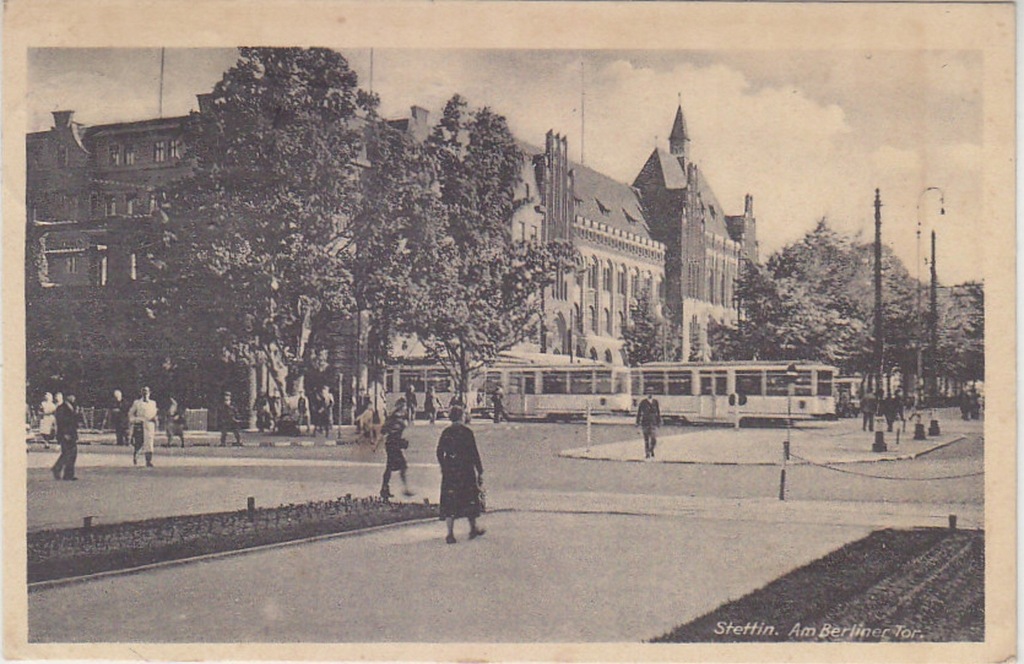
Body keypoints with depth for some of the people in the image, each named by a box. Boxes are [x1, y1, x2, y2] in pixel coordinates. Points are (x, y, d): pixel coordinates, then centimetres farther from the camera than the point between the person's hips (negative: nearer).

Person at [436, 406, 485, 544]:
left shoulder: (446, 433, 1)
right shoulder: (467, 432, -8)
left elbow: (439, 453, 4)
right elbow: (474, 453, -8)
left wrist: (444, 468, 18)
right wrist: (480, 472, -3)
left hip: (449, 471, 2)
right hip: (466, 470, -2)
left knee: (449, 502, 4)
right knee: (470, 498, 14)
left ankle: (450, 534, 0)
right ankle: (473, 529, 26)